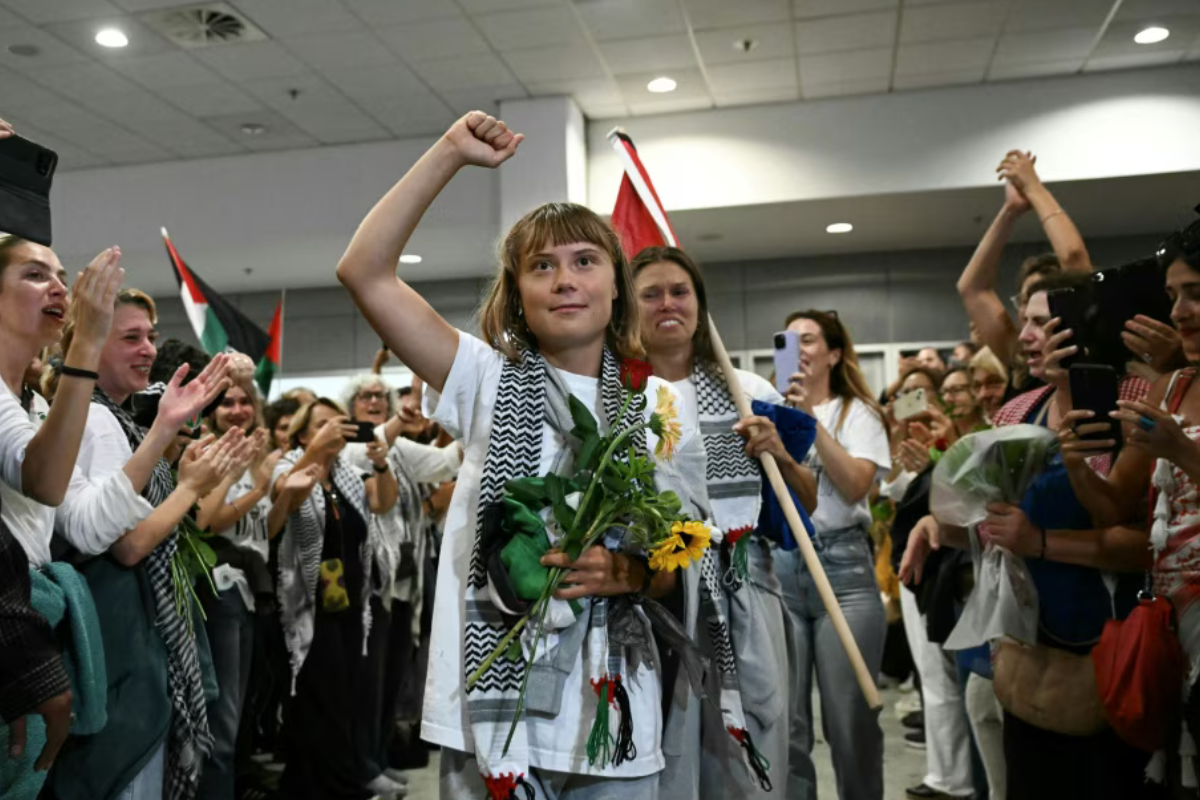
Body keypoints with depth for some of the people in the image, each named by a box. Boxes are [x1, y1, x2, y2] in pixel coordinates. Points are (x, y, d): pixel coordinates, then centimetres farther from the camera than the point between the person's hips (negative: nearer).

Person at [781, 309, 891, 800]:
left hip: (842, 567, -2)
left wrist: (812, 419, -16)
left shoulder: (857, 412, 6)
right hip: (778, 567, 2)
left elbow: (856, 487, -12)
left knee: (849, 721, 3)